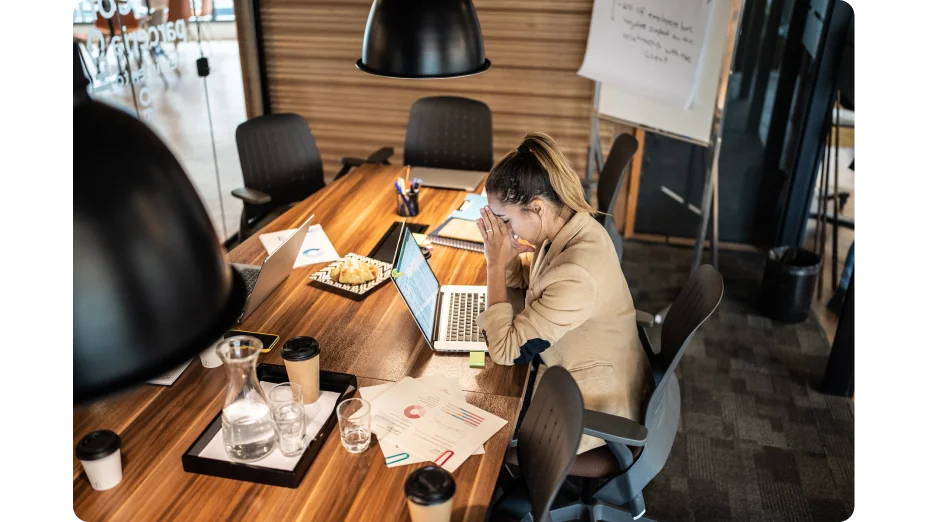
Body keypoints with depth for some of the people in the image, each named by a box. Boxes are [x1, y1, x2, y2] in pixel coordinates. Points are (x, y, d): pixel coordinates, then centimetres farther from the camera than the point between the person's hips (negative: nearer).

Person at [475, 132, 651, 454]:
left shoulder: (577, 275, -37)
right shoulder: (573, 226, -9)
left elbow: (506, 351, -29)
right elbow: (521, 279, 10)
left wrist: (495, 263, -25)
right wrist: (501, 252, -12)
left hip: (594, 412, -8)